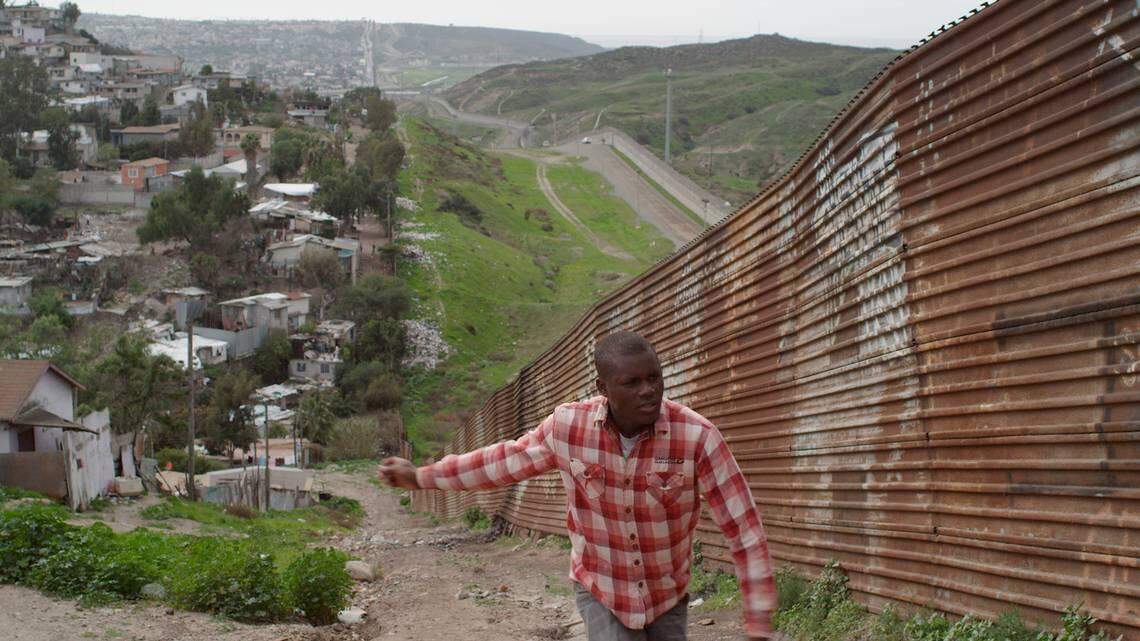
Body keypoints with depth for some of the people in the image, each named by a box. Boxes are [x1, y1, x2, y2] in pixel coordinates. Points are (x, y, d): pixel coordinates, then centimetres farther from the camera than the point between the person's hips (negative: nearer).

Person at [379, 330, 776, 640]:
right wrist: (422, 477, 6)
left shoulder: (697, 437, -26)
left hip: (668, 596, 0)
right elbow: (507, 460, 1)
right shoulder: (569, 425, -18)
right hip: (600, 590, 0)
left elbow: (742, 527, -21)